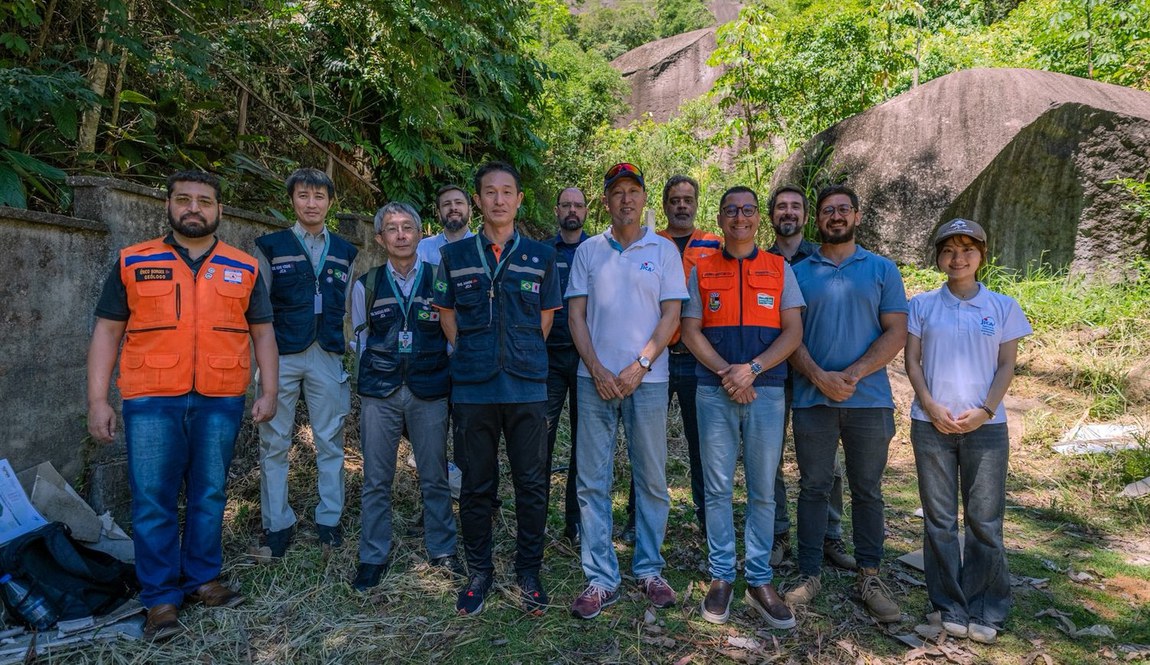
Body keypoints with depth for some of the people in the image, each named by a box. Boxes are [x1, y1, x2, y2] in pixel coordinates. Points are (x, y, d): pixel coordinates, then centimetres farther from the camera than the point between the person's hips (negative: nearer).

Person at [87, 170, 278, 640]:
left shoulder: (244, 268, 7)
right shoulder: (132, 263, 5)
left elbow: (262, 333, 10)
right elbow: (107, 332, 5)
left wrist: (269, 391, 1)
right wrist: (97, 400, -2)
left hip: (220, 402, 1)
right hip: (152, 401, -1)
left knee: (209, 496, 10)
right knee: (152, 501, 2)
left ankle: (202, 579, 25)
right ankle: (161, 597, 15)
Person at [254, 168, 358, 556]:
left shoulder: (344, 252, 13)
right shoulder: (270, 246, 6)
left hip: (328, 357, 2)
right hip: (281, 356, -2)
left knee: (330, 441, 6)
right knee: (274, 443, 3)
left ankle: (329, 518, 18)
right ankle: (277, 523, 15)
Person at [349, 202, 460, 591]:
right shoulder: (366, 286, 6)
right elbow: (360, 340, 17)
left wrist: (442, 373, 3)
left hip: (430, 393, -1)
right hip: (378, 394, 1)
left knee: (435, 478, 7)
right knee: (376, 481, 6)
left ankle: (442, 550, 23)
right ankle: (373, 558, 20)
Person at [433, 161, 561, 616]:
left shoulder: (540, 256, 7)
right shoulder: (454, 256, 7)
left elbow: (545, 318, 12)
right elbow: (447, 315, 13)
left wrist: (522, 358, 7)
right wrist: (471, 356, 6)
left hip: (528, 387, 0)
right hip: (472, 387, 0)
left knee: (532, 484, 5)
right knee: (476, 486, 9)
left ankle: (529, 573, 22)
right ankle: (478, 573, 25)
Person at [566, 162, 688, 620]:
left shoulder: (664, 250, 6)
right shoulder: (588, 251, 9)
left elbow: (671, 316, 0)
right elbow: (576, 315, 5)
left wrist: (639, 366, -10)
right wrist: (598, 370, -7)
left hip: (648, 378, -1)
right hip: (595, 378, 1)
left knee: (651, 478, 6)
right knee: (592, 481, 2)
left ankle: (649, 569, 22)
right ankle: (601, 578, 12)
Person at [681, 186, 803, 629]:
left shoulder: (779, 269, 9)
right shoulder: (702, 270, 9)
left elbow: (793, 332, 2)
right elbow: (691, 331, 2)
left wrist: (752, 369, -12)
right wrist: (726, 373, -11)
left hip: (766, 391, 0)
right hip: (714, 392, 0)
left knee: (763, 491, 5)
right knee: (717, 489, 4)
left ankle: (760, 581, 17)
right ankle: (721, 577, 16)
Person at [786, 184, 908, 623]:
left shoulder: (882, 270, 8)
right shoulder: (798, 272, 8)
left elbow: (896, 332, 0)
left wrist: (852, 374, -13)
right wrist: (820, 377, -14)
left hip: (869, 400, 0)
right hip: (812, 400, 0)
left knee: (867, 489, 8)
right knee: (813, 487, 6)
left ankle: (870, 577, 21)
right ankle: (809, 574, 16)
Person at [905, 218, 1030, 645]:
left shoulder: (1003, 307, 6)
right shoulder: (922, 305, 5)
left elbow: (1007, 365, 3)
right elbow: (912, 360, 3)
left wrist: (985, 410, -9)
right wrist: (931, 407, -9)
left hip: (986, 426, 0)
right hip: (932, 424, 0)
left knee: (985, 521, 4)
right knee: (939, 520, 6)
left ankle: (985, 611, 17)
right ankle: (950, 606, 17)